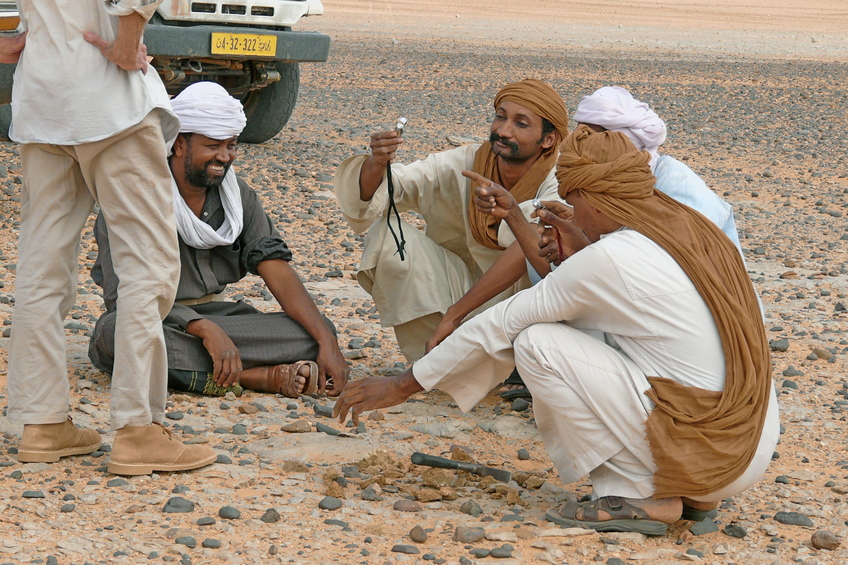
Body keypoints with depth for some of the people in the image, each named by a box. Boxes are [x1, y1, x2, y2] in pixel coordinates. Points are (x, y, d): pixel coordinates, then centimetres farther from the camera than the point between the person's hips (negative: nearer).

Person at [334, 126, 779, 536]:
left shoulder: (609, 259, -15)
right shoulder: (688, 228, 8)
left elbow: (500, 325, -5)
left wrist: (402, 386, 4)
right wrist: (583, 253, 18)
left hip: (709, 456, -8)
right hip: (753, 447, 8)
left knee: (537, 342, -6)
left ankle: (638, 495, -3)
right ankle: (688, 493, 15)